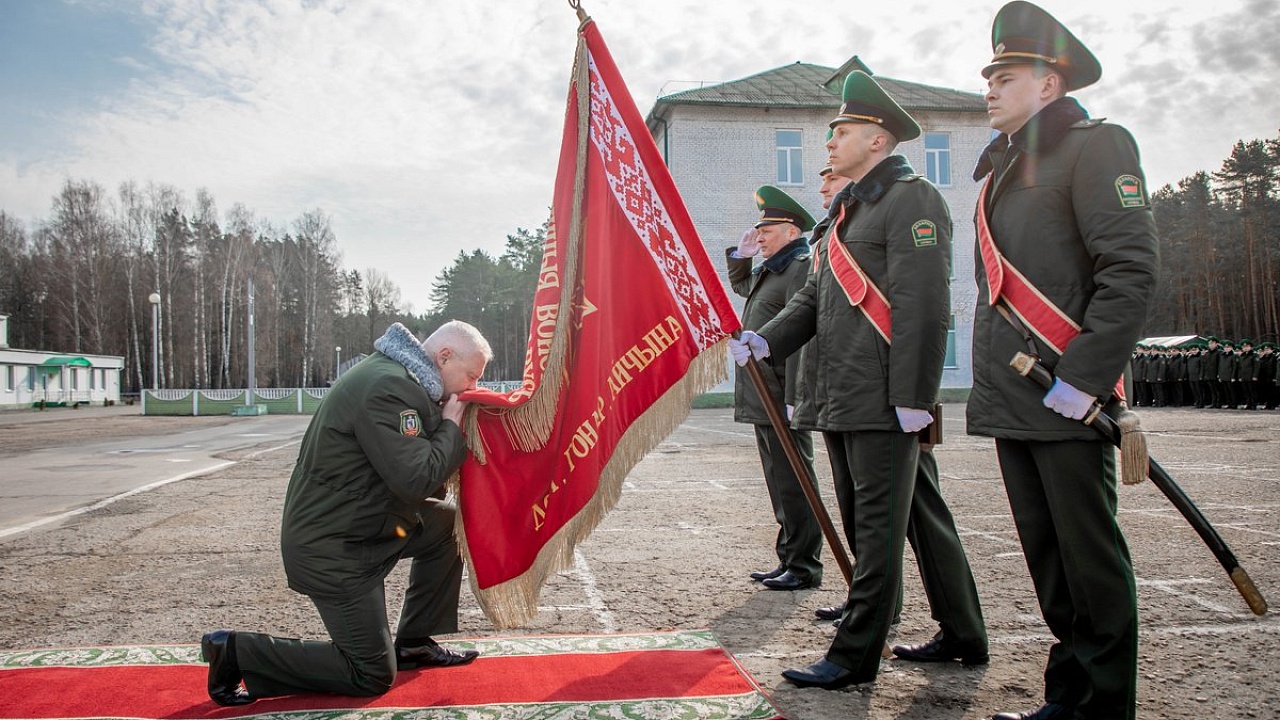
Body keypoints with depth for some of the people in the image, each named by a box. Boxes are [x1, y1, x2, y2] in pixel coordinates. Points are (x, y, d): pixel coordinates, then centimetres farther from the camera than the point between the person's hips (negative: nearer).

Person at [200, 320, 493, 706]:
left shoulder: (395, 375, 7)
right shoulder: (388, 388, -25)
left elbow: (416, 455, 13)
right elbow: (417, 480, -29)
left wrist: (445, 420, -1)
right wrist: (452, 427, -14)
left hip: (355, 523, 10)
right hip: (330, 549, -10)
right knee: (372, 675, -1)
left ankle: (414, 644, 20)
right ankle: (237, 652, 6)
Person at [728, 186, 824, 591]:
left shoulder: (802, 267, -12)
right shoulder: (768, 270, 19)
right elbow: (738, 285, 41)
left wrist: (793, 399, -26)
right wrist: (741, 253, 21)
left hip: (780, 398, -10)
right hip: (762, 397, 10)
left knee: (792, 483, -4)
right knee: (780, 483, 14)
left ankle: (804, 567, 5)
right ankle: (788, 560, 23)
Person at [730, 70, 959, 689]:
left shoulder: (911, 199, -7)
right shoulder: (848, 209, 22)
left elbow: (921, 306, -16)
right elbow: (815, 297, 19)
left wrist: (912, 398, -21)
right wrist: (765, 341, 2)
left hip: (882, 404, -10)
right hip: (838, 399, 10)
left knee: (877, 530, -2)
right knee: (862, 528, 16)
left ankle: (854, 655, 5)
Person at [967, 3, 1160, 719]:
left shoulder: (1095, 145, -3)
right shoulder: (1003, 170, 20)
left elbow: (1132, 271, -14)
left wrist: (1082, 377, -19)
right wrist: (989, 384, 16)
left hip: (1066, 401, -8)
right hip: (1011, 402, 8)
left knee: (1091, 556, 1)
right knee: (1047, 558, 13)